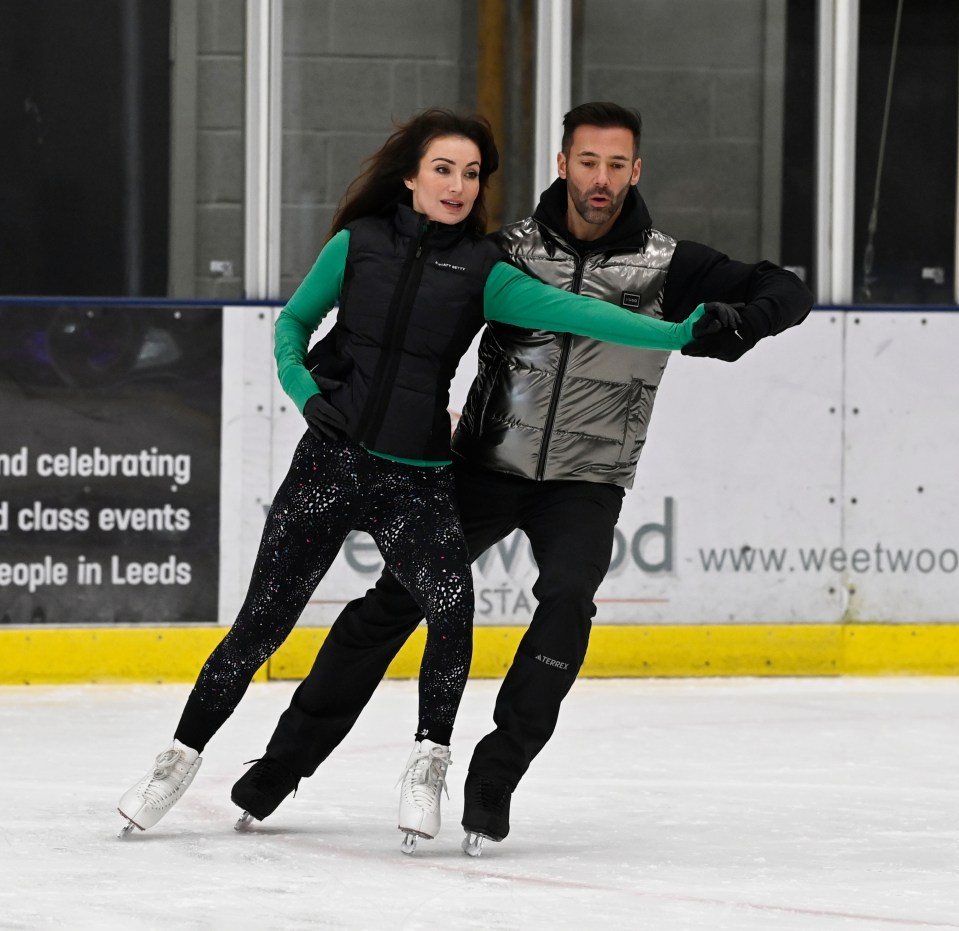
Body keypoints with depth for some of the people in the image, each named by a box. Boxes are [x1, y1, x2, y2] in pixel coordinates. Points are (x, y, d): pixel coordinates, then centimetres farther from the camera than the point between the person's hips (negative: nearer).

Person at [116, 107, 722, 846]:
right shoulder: (359, 244, 1)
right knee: (261, 623, 3)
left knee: (451, 608, -23)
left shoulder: (483, 272, -2)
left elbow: (572, 312, -13)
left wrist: (678, 333, -24)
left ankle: (429, 763, -4)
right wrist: (306, 392, -6)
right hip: (330, 461, 0)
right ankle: (182, 757, 20)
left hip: (417, 480, 0)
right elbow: (293, 323, 12)